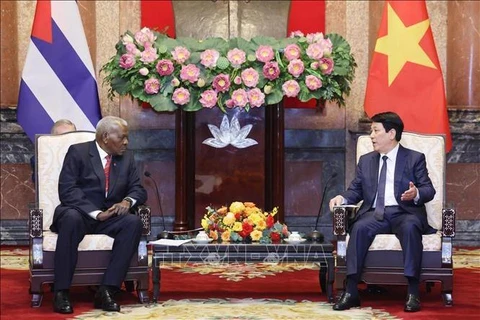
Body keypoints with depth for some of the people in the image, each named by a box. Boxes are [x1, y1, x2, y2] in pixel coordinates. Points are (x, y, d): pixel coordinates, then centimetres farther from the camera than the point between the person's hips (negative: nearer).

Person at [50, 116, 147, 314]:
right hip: (79, 214, -4)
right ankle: (61, 292, -33)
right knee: (72, 218, -39)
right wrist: (96, 213, -22)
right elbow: (67, 190, -13)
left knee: (133, 222, -27)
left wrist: (127, 201, -13)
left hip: (109, 217, 4)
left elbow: (138, 190, 12)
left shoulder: (127, 158, 13)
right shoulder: (78, 152, -3)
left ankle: (107, 290, -30)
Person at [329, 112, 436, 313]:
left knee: (410, 228, -38)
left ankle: (413, 292, -37)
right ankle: (351, 292, -34)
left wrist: (416, 194, -21)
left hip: (405, 213, -2)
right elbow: (355, 190, 17)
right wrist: (342, 198, -6)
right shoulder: (366, 161, 21)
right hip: (375, 213, 3)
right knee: (359, 227, -31)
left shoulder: (415, 158, 9)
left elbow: (429, 190, 2)